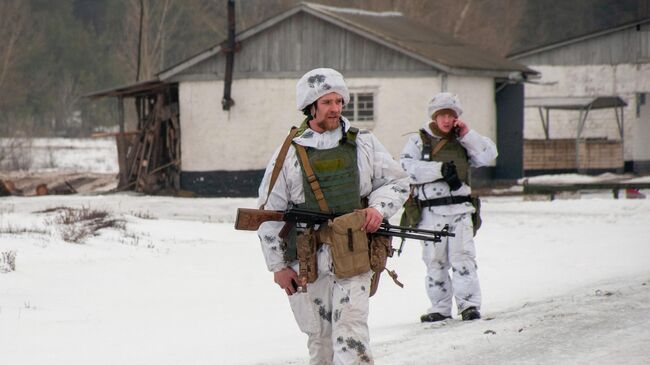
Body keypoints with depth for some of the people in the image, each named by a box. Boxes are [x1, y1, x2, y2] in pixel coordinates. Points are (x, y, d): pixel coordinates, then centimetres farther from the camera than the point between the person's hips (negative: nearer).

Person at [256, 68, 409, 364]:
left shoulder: (363, 144, 6)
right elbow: (269, 213, 5)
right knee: (319, 335, 8)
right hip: (308, 260, 1)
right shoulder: (290, 153, 2)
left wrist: (379, 207, -5)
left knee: (350, 330, -14)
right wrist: (277, 266, 3)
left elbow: (397, 182, 16)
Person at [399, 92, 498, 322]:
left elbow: (488, 156, 7)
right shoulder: (418, 141, 6)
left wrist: (467, 135, -2)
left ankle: (469, 304, -8)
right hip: (431, 211, -1)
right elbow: (407, 168, -9)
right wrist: (440, 170, -16)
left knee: (463, 257, -8)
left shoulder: (462, 142, 16)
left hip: (460, 209, 1)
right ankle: (440, 308, 10)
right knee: (435, 261, 3)